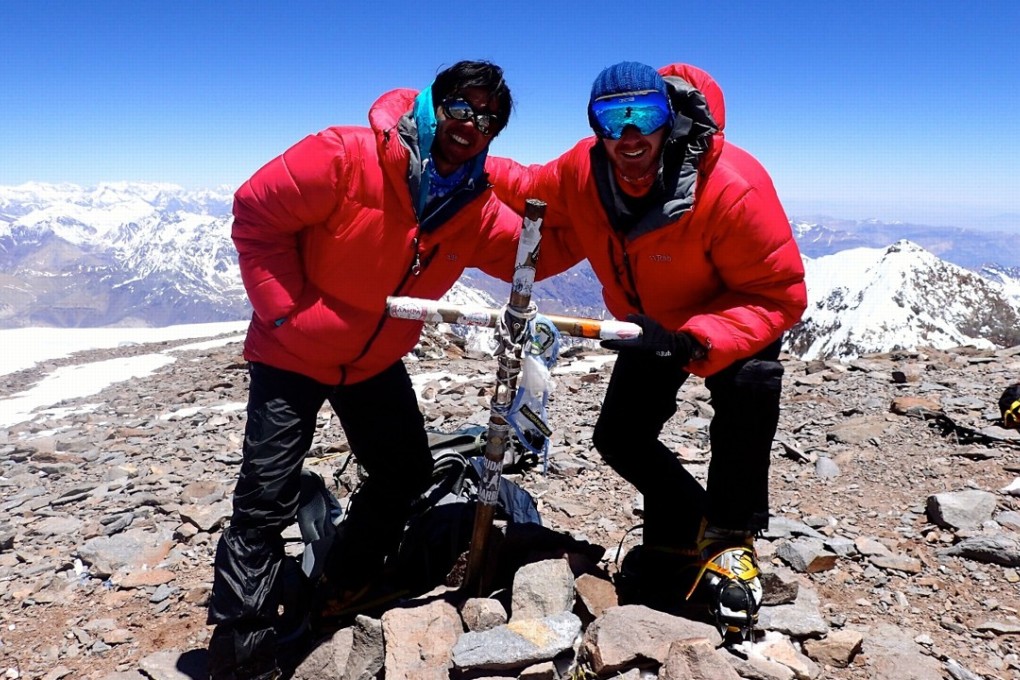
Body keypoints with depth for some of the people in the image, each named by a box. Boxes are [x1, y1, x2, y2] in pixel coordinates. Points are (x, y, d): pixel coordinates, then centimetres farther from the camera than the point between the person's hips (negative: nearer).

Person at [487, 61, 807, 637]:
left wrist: (694, 344, -47)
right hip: (653, 324, 5)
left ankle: (730, 535, -11)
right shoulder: (581, 173, -23)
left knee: (748, 388, -34)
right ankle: (689, 525, 25)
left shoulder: (733, 189, -38)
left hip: (735, 315, -4)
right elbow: (535, 192, -1)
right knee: (619, 436, 1)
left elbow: (778, 295, -34)